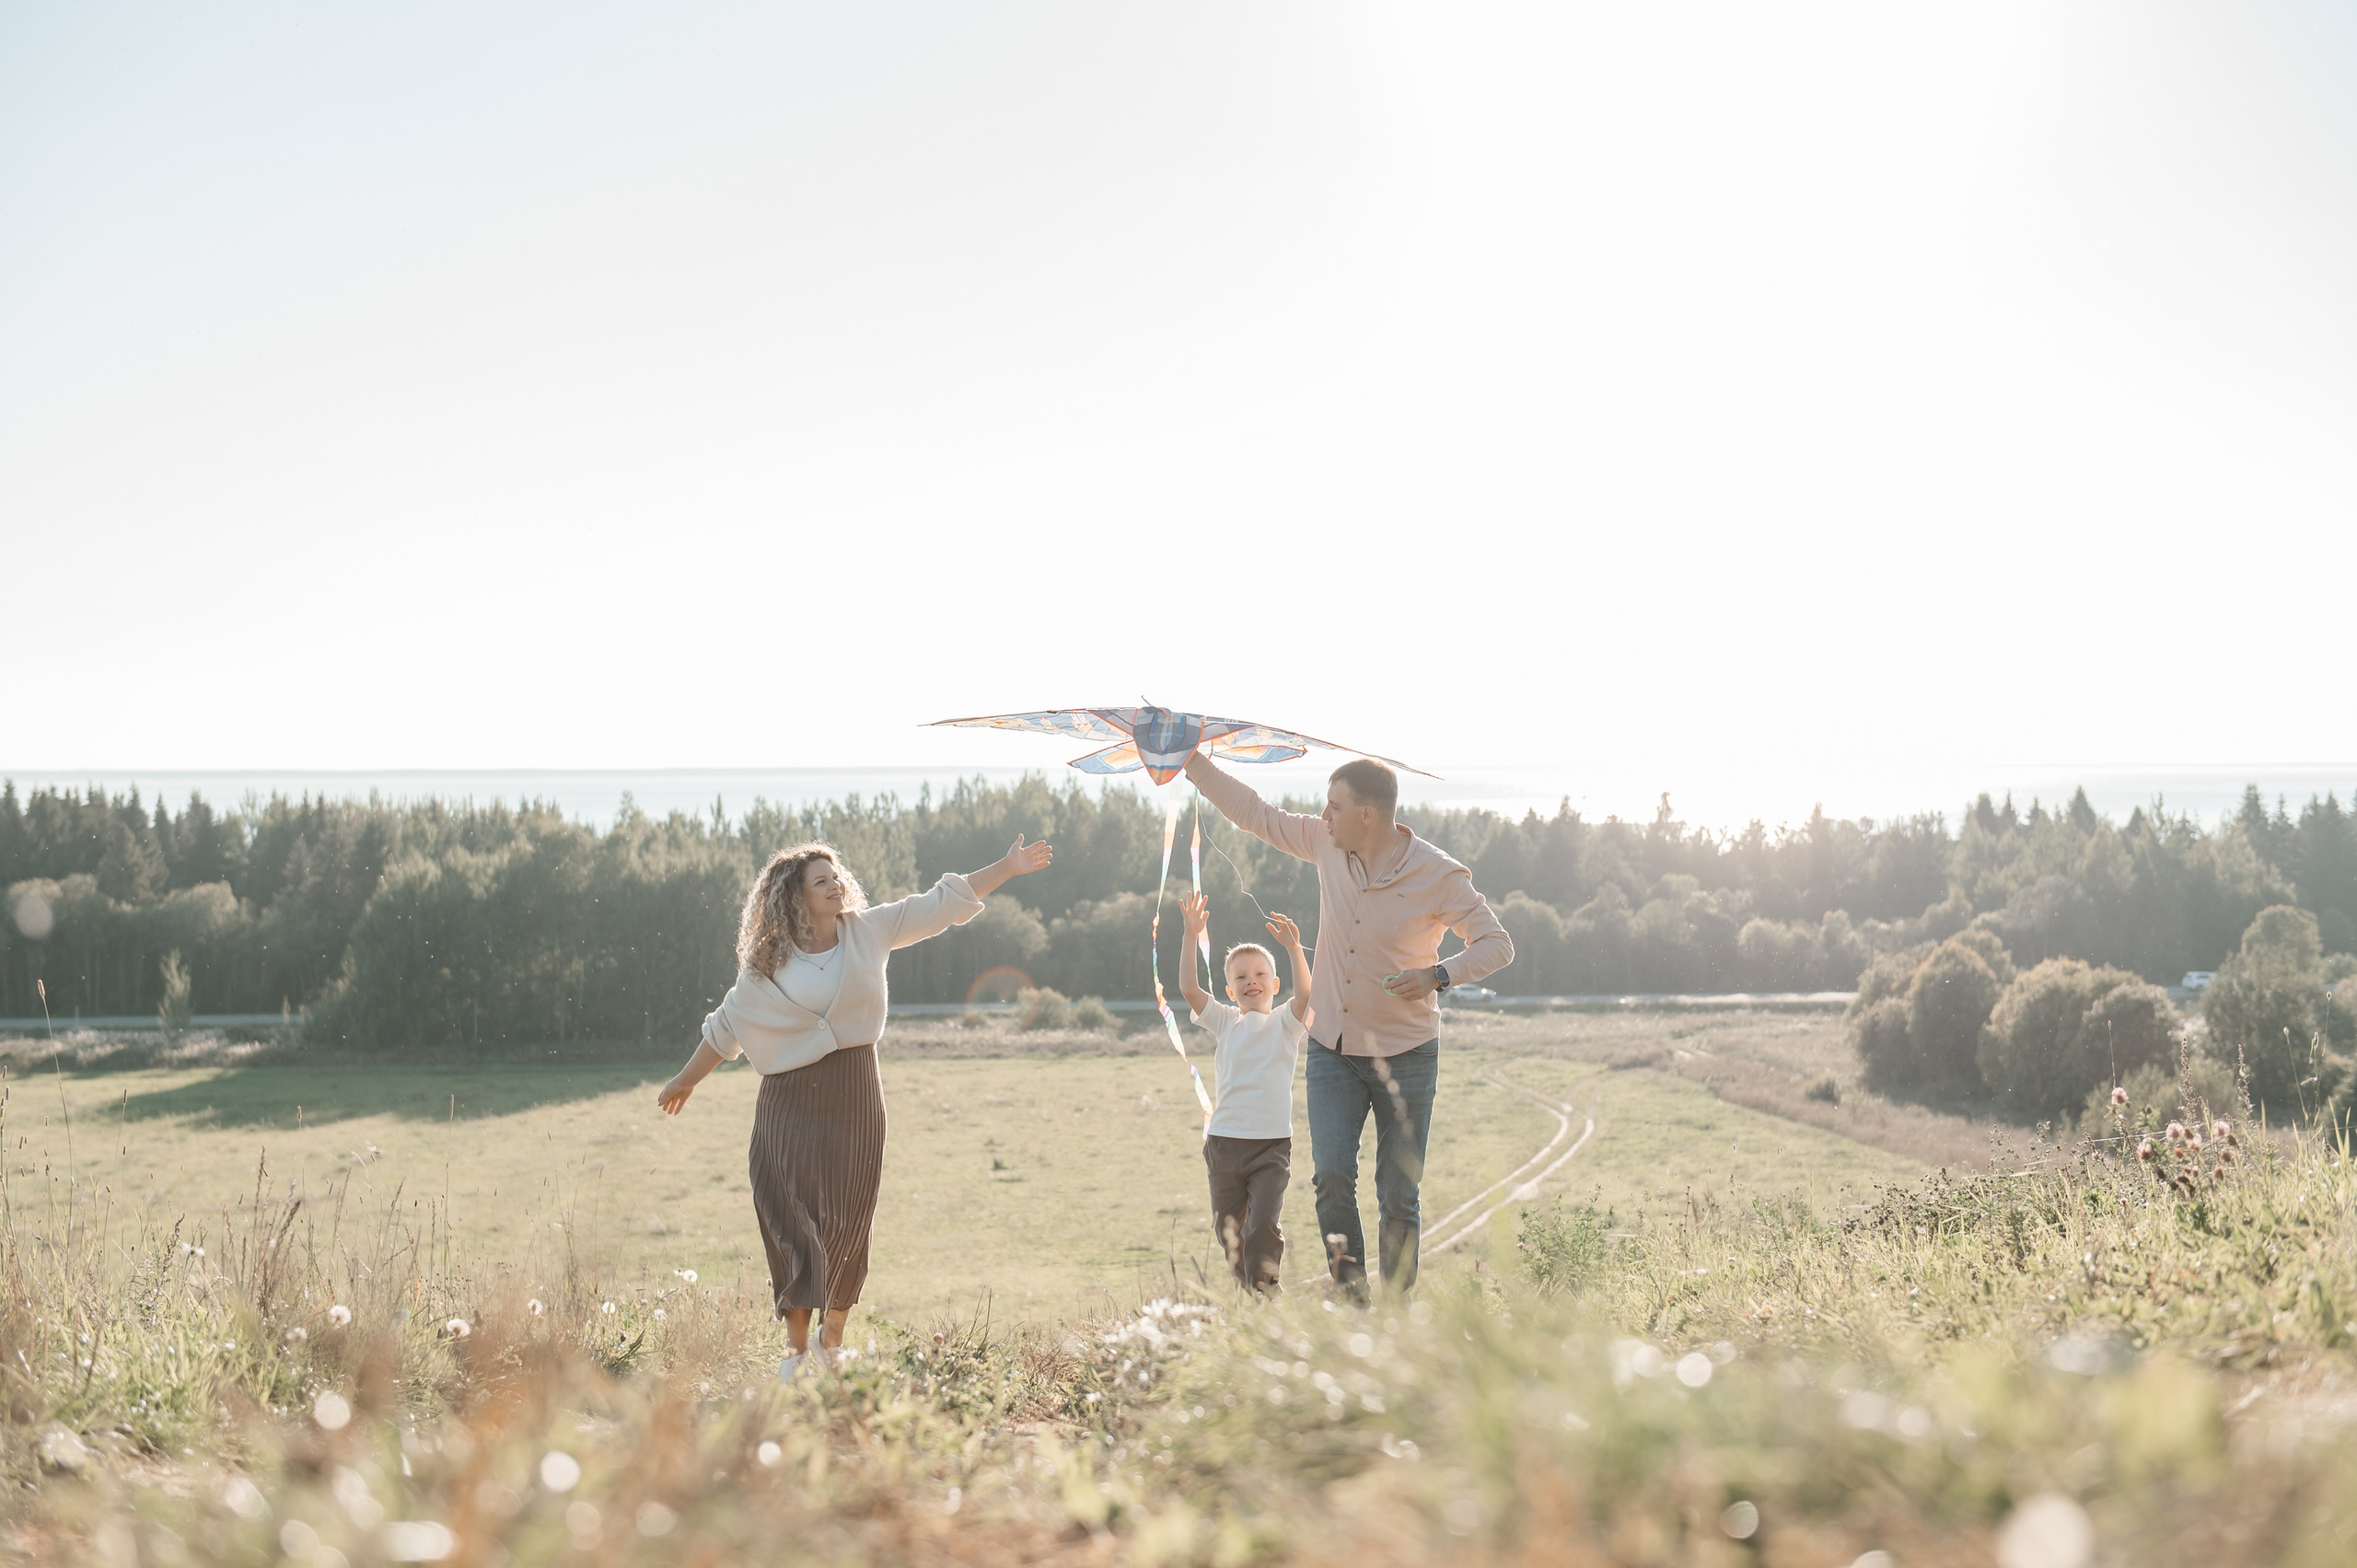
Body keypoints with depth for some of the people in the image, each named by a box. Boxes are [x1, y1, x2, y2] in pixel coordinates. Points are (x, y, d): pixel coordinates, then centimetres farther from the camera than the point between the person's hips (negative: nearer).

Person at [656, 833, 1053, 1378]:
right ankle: (796, 1349, -4)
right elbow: (727, 1025, 11)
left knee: (846, 1221, 5)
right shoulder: (770, 959, -1)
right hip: (792, 1102, -2)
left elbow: (941, 904, 3)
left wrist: (1008, 867, -1)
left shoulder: (869, 931, 2)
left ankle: (832, 1338, 22)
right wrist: (686, 1081, 19)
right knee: (795, 1218, -5)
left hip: (855, 1097, 2)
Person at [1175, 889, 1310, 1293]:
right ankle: (1248, 1295, 26)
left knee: (1263, 1226, -15)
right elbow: (1188, 989, -4)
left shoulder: (1286, 1023, 3)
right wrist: (1192, 936, -13)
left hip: (1272, 1143, -3)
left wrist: (1293, 949, -29)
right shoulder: (1225, 1022, 9)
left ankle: (1264, 1296, -9)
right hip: (1224, 1140, 3)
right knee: (1229, 1231, 11)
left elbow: (1305, 996, -17)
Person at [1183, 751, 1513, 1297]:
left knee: (1398, 1197, 1)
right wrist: (1192, 762, 9)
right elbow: (1254, 813, 11)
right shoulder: (1327, 844, -2)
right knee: (1331, 1176, -13)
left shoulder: (1439, 876, -15)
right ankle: (1350, 1293, 0)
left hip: (1405, 1057, -3)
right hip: (1333, 1049, 3)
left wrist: (1438, 976, -26)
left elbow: (1497, 944, -9)